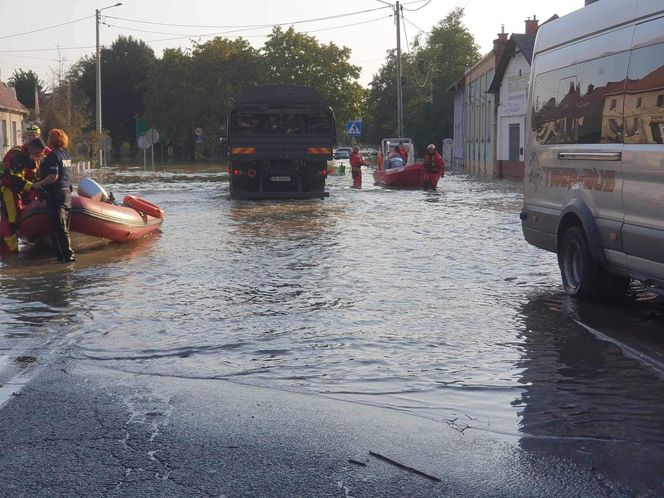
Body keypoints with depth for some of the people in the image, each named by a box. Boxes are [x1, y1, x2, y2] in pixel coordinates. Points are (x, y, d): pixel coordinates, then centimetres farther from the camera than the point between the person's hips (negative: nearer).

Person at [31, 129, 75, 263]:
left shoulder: (53, 156, -15)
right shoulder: (66, 154, 11)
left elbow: (53, 176, -23)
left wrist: (39, 184, -12)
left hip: (55, 194, -9)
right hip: (66, 192, 9)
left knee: (58, 227, -6)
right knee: (63, 227, 13)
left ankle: (67, 255, -8)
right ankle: (62, 254, 19)